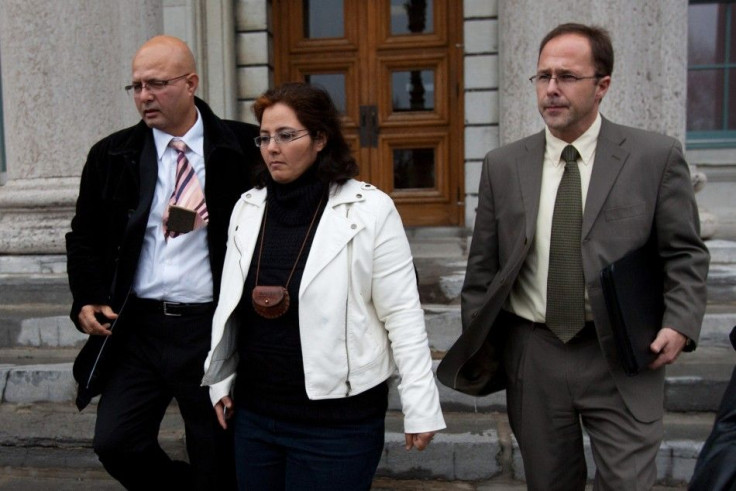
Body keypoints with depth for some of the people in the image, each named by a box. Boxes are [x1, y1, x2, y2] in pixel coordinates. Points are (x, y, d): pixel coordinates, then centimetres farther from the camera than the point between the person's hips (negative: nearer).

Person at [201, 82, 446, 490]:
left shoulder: (369, 209, -11)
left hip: (338, 421, -5)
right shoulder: (248, 207, 4)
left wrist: (420, 406, -10)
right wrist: (220, 381, 13)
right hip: (253, 411, 5)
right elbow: (230, 303, 12)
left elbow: (402, 314, -11)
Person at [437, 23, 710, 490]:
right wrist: (477, 347, 5)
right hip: (533, 358, 3)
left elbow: (685, 254, 1)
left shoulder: (657, 156, -3)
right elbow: (483, 266, 6)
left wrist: (679, 324, -13)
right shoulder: (502, 165, 3)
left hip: (621, 359, -2)